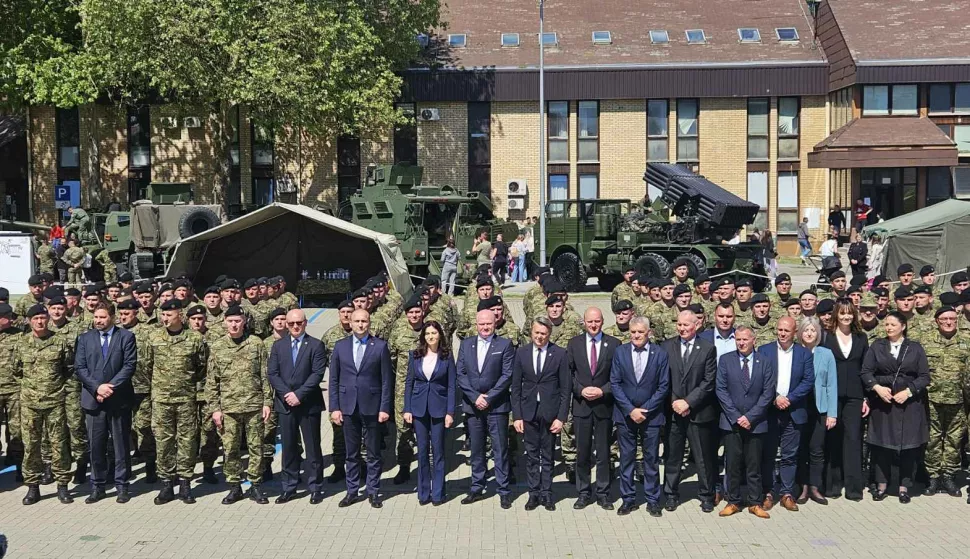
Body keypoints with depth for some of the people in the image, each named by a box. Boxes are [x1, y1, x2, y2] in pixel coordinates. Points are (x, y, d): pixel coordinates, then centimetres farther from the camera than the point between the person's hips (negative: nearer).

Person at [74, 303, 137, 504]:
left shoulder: (126, 337, 3)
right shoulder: (85, 338, 10)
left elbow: (129, 365, -5)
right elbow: (79, 368, 2)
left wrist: (111, 387, -14)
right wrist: (97, 387, -12)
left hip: (119, 399, -2)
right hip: (93, 399, 2)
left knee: (121, 444, 4)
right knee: (95, 445, 5)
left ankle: (122, 485, 12)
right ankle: (97, 486, 14)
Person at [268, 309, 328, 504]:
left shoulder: (316, 345, -1)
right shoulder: (278, 345, 10)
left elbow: (317, 373, -9)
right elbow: (272, 373, 3)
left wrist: (299, 394, -16)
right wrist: (286, 394, -11)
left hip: (309, 404, -3)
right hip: (285, 403, 3)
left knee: (313, 448, 3)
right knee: (289, 448, 8)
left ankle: (315, 488, 11)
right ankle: (289, 488, 16)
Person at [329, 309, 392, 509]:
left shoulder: (380, 346, -2)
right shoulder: (340, 346, 6)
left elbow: (387, 380, -2)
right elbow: (334, 379, 6)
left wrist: (385, 408, -7)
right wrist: (334, 407, 0)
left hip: (371, 407, -2)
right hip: (348, 407, 2)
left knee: (373, 453, 6)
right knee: (351, 453, 10)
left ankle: (373, 492, 16)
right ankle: (352, 491, 19)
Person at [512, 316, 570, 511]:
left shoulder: (559, 354, -3)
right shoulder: (521, 353, 2)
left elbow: (565, 388, -2)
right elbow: (516, 387, 4)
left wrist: (561, 417, -7)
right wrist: (517, 415, -1)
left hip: (550, 412, -1)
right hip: (529, 411, 2)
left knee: (548, 455, 7)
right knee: (532, 455, 8)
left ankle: (546, 494, 16)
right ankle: (534, 493, 16)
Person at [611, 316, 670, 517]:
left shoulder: (660, 354, -4)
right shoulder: (620, 352, 0)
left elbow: (663, 386, -4)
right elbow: (615, 383, -2)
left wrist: (645, 410, -11)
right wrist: (630, 410, -10)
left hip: (651, 415, -1)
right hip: (625, 414, 1)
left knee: (652, 459, 6)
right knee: (626, 457, 6)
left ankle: (653, 500, 16)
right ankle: (628, 499, 16)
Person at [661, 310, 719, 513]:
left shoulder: (708, 348, 0)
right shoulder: (666, 347, 5)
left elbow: (708, 381, -5)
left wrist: (688, 402, -12)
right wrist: (674, 402, -9)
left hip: (699, 411, -1)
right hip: (673, 410, 1)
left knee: (704, 457, 6)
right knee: (672, 456, 8)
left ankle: (706, 495, 20)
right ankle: (671, 494, 19)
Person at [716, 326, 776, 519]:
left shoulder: (764, 363, 3)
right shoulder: (725, 360, 2)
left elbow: (768, 393, -2)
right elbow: (720, 390, -2)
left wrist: (750, 417, -10)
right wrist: (736, 416, -9)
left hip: (756, 423, 0)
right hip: (731, 422, 0)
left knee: (754, 466, 6)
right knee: (732, 465, 4)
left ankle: (755, 503, 15)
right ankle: (733, 502, 13)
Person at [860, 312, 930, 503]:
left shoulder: (915, 348, 4)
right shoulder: (877, 346, 6)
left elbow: (924, 376, 1)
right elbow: (866, 371, 2)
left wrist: (908, 391, -13)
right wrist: (877, 387, -15)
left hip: (909, 402, -1)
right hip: (882, 401, 1)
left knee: (908, 445, 2)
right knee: (882, 444, 4)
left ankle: (904, 487, 12)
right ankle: (881, 485, 14)